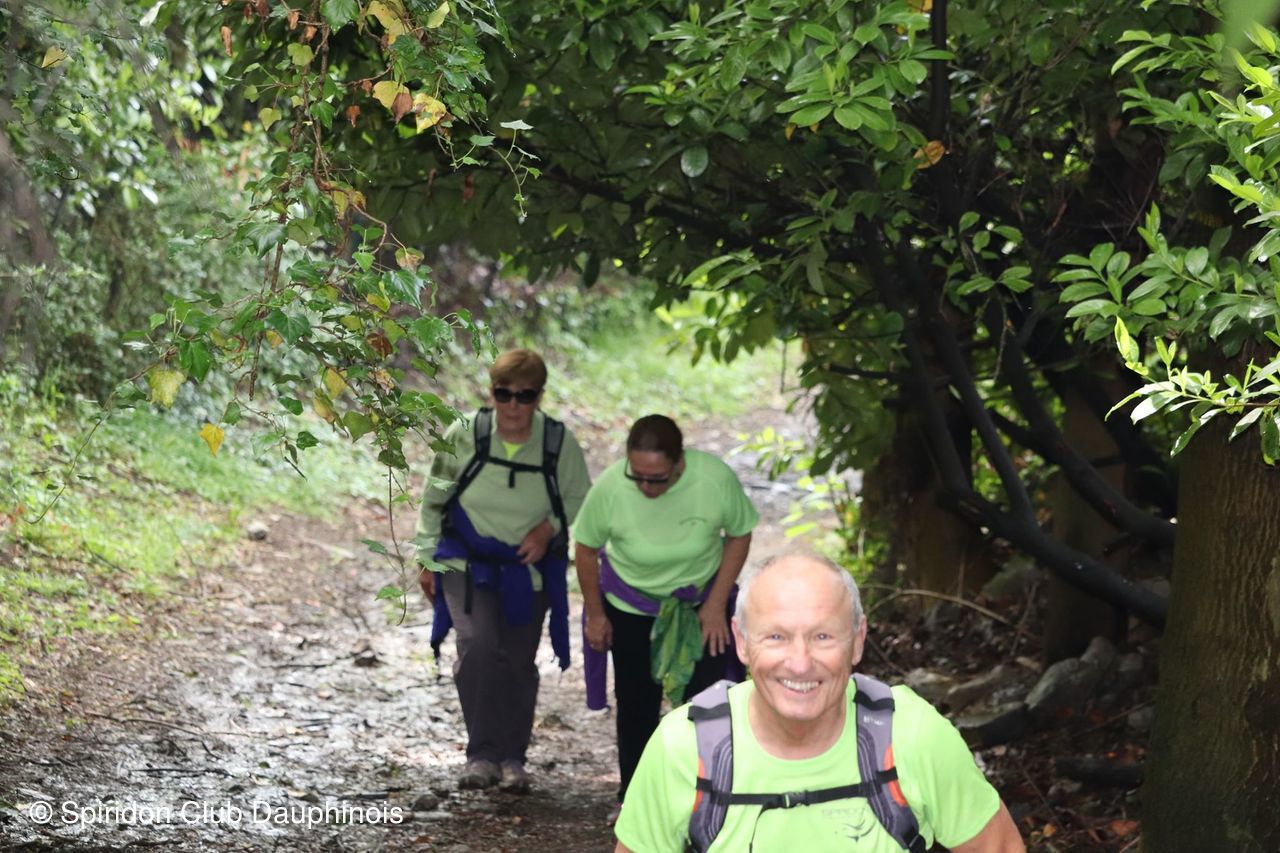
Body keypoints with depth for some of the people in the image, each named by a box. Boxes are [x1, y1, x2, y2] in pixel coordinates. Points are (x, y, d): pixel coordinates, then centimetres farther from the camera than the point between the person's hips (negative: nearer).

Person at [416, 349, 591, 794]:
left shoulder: (560, 443, -10)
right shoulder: (463, 436, -11)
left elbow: (579, 501, 6)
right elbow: (433, 499, 3)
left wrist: (549, 528, -13)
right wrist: (428, 559, 6)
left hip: (529, 568, 2)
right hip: (467, 563, -1)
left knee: (518, 662, 6)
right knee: (478, 646, -21)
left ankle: (512, 758, 23)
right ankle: (481, 755, -15)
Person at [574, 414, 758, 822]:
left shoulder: (715, 478, -29)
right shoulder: (610, 487, -30)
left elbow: (739, 534, -9)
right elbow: (586, 548, -10)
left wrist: (717, 604, -11)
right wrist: (595, 614, -1)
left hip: (702, 601, 0)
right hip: (631, 603, 0)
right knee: (635, 704, 8)